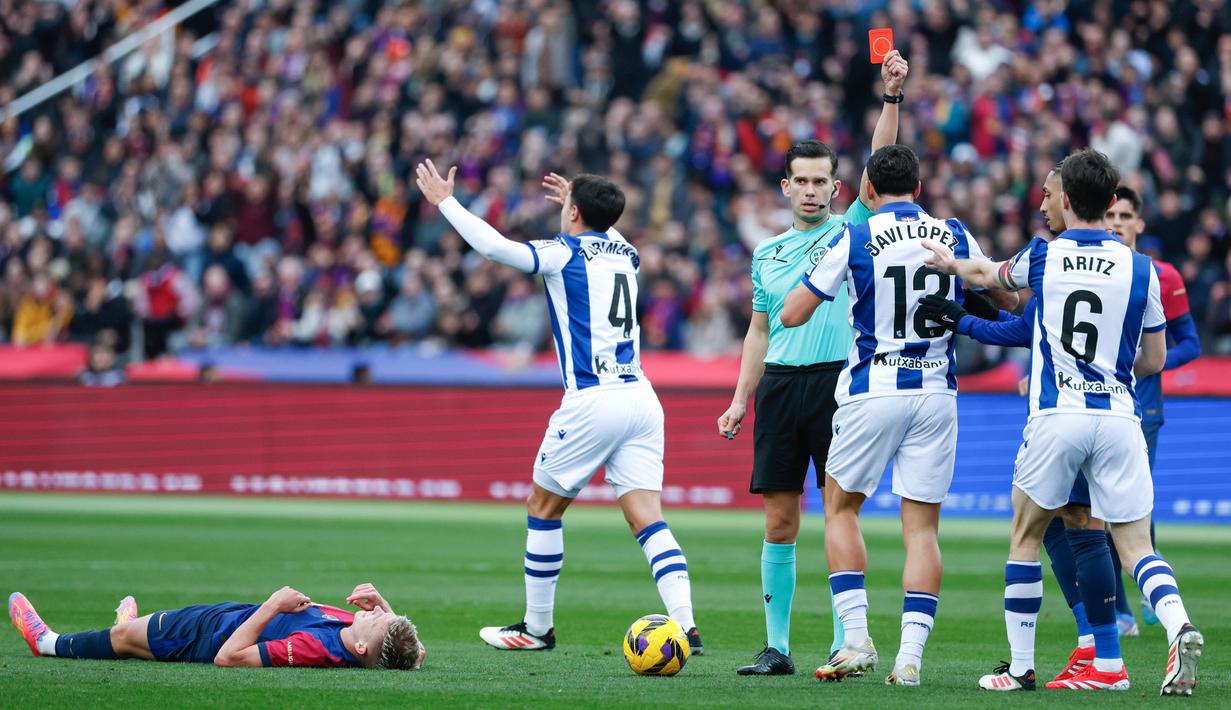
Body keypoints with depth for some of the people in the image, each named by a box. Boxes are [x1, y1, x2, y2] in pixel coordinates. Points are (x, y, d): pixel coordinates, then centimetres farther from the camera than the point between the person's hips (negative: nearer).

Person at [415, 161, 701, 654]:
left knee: (543, 508, 12)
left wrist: (445, 201, 6)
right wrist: (579, 202, 55)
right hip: (641, 398, 6)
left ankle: (537, 627, 19)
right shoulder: (625, 253, 16)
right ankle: (686, 626, -17)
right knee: (647, 519, -1)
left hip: (592, 401, -6)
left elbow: (494, 246, -7)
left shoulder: (564, 254, -3)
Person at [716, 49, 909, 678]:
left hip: (837, 383, -4)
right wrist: (741, 401, 14)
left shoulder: (850, 231, 4)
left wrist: (892, 97, -19)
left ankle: (845, 646, -2)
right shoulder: (766, 254, 16)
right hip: (779, 385, 4)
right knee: (779, 522, 3)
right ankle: (776, 646, 8)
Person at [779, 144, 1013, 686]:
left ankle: (856, 639, 3)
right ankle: (910, 655, -4)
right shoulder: (955, 237, 4)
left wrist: (808, 282, 19)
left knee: (841, 508, 14)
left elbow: (791, 315, -1)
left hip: (872, 392, -2)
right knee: (922, 528, 5)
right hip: (936, 394, 2)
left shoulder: (854, 240, -5)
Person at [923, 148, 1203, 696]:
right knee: (1137, 547, 3)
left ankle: (1020, 666, 17)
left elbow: (989, 276, 26)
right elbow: (1154, 360, 10)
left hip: (1056, 418, -1)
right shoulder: (1141, 269, 3)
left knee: (1025, 537, 17)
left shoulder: (1043, 256, 2)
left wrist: (951, 264, 48)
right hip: (1118, 418, 1)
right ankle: (1179, 628, -25)